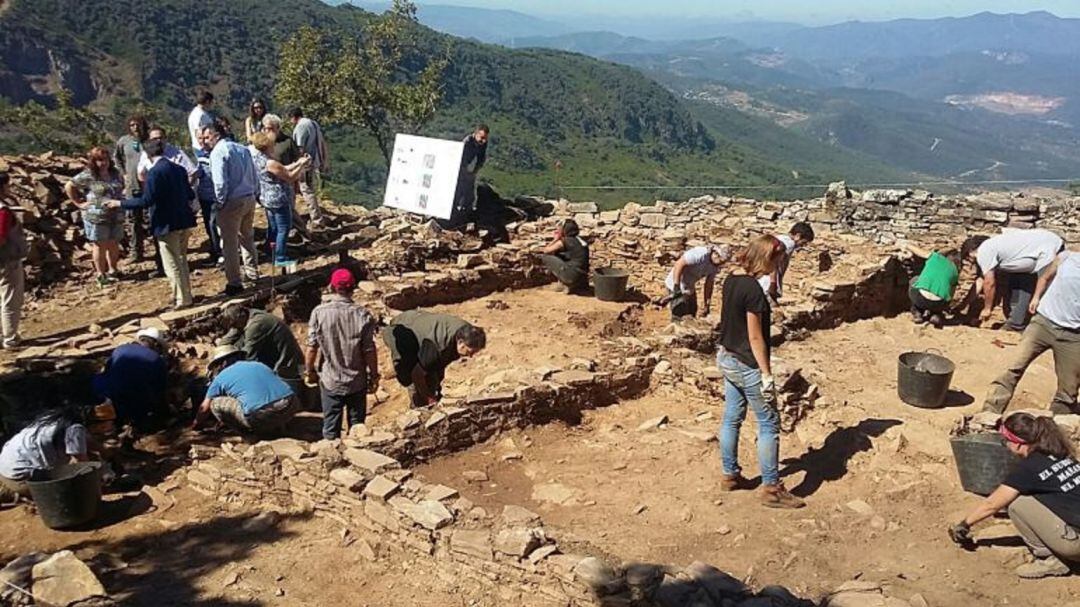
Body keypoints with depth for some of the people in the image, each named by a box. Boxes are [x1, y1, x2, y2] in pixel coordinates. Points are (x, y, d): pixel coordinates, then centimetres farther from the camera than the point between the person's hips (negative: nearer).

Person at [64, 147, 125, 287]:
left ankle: (113, 270, 29)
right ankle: (101, 275, 12)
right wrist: (79, 203, -6)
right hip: (96, 217, -5)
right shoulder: (88, 176, -9)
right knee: (99, 245, 3)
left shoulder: (115, 173, 7)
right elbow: (69, 187, -5)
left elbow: (121, 188, 25)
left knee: (114, 244, 13)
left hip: (116, 216, 5)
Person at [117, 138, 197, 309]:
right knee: (181, 260, 20)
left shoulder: (155, 172, -16)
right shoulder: (178, 169, 5)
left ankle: (182, 299, 10)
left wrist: (121, 203, -7)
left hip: (167, 225, -7)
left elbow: (146, 201, -19)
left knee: (172, 264, 4)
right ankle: (185, 294, 29)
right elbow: (190, 195, 12)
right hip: (184, 221, 7)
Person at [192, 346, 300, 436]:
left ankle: (251, 432, 10)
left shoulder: (221, 378, 17)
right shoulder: (258, 364, 30)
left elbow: (205, 408, 26)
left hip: (260, 417, -4)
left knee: (216, 403, 13)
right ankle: (275, 427, 17)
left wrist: (195, 424, 46)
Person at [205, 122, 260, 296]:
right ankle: (252, 273, 33)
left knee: (230, 244, 1)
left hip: (232, 202, -7)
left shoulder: (218, 152, -14)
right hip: (249, 198, 8)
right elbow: (255, 176, 12)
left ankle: (234, 283, 4)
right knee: (247, 237, 22)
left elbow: (220, 182, -20)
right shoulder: (243, 149, 9)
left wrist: (220, 203, -8)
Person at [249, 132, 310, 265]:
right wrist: (302, 165, -9)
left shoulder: (258, 158, 5)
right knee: (284, 229, 2)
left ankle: (273, 254, 32)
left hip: (267, 199, 10)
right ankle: (280, 258, 8)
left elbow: (283, 169, 11)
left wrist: (298, 162, 8)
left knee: (273, 228, 21)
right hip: (279, 200, -10)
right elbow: (290, 177, -19)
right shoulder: (270, 163, -26)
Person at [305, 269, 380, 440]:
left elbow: (312, 348, -8)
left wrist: (310, 371, 9)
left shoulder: (319, 312, -12)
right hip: (357, 381, 0)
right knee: (357, 424, 15)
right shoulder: (362, 315, -12)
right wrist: (374, 376, 3)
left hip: (330, 380, 0)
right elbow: (369, 350, -11)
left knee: (331, 427, 14)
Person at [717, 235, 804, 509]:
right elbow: (755, 337, -21)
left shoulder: (730, 281, 3)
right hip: (748, 366, -9)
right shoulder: (753, 289, -22)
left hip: (728, 360, 9)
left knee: (731, 419, 16)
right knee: (769, 424, 1)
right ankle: (771, 489, 6)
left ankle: (730, 475, 27)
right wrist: (767, 374, -16)